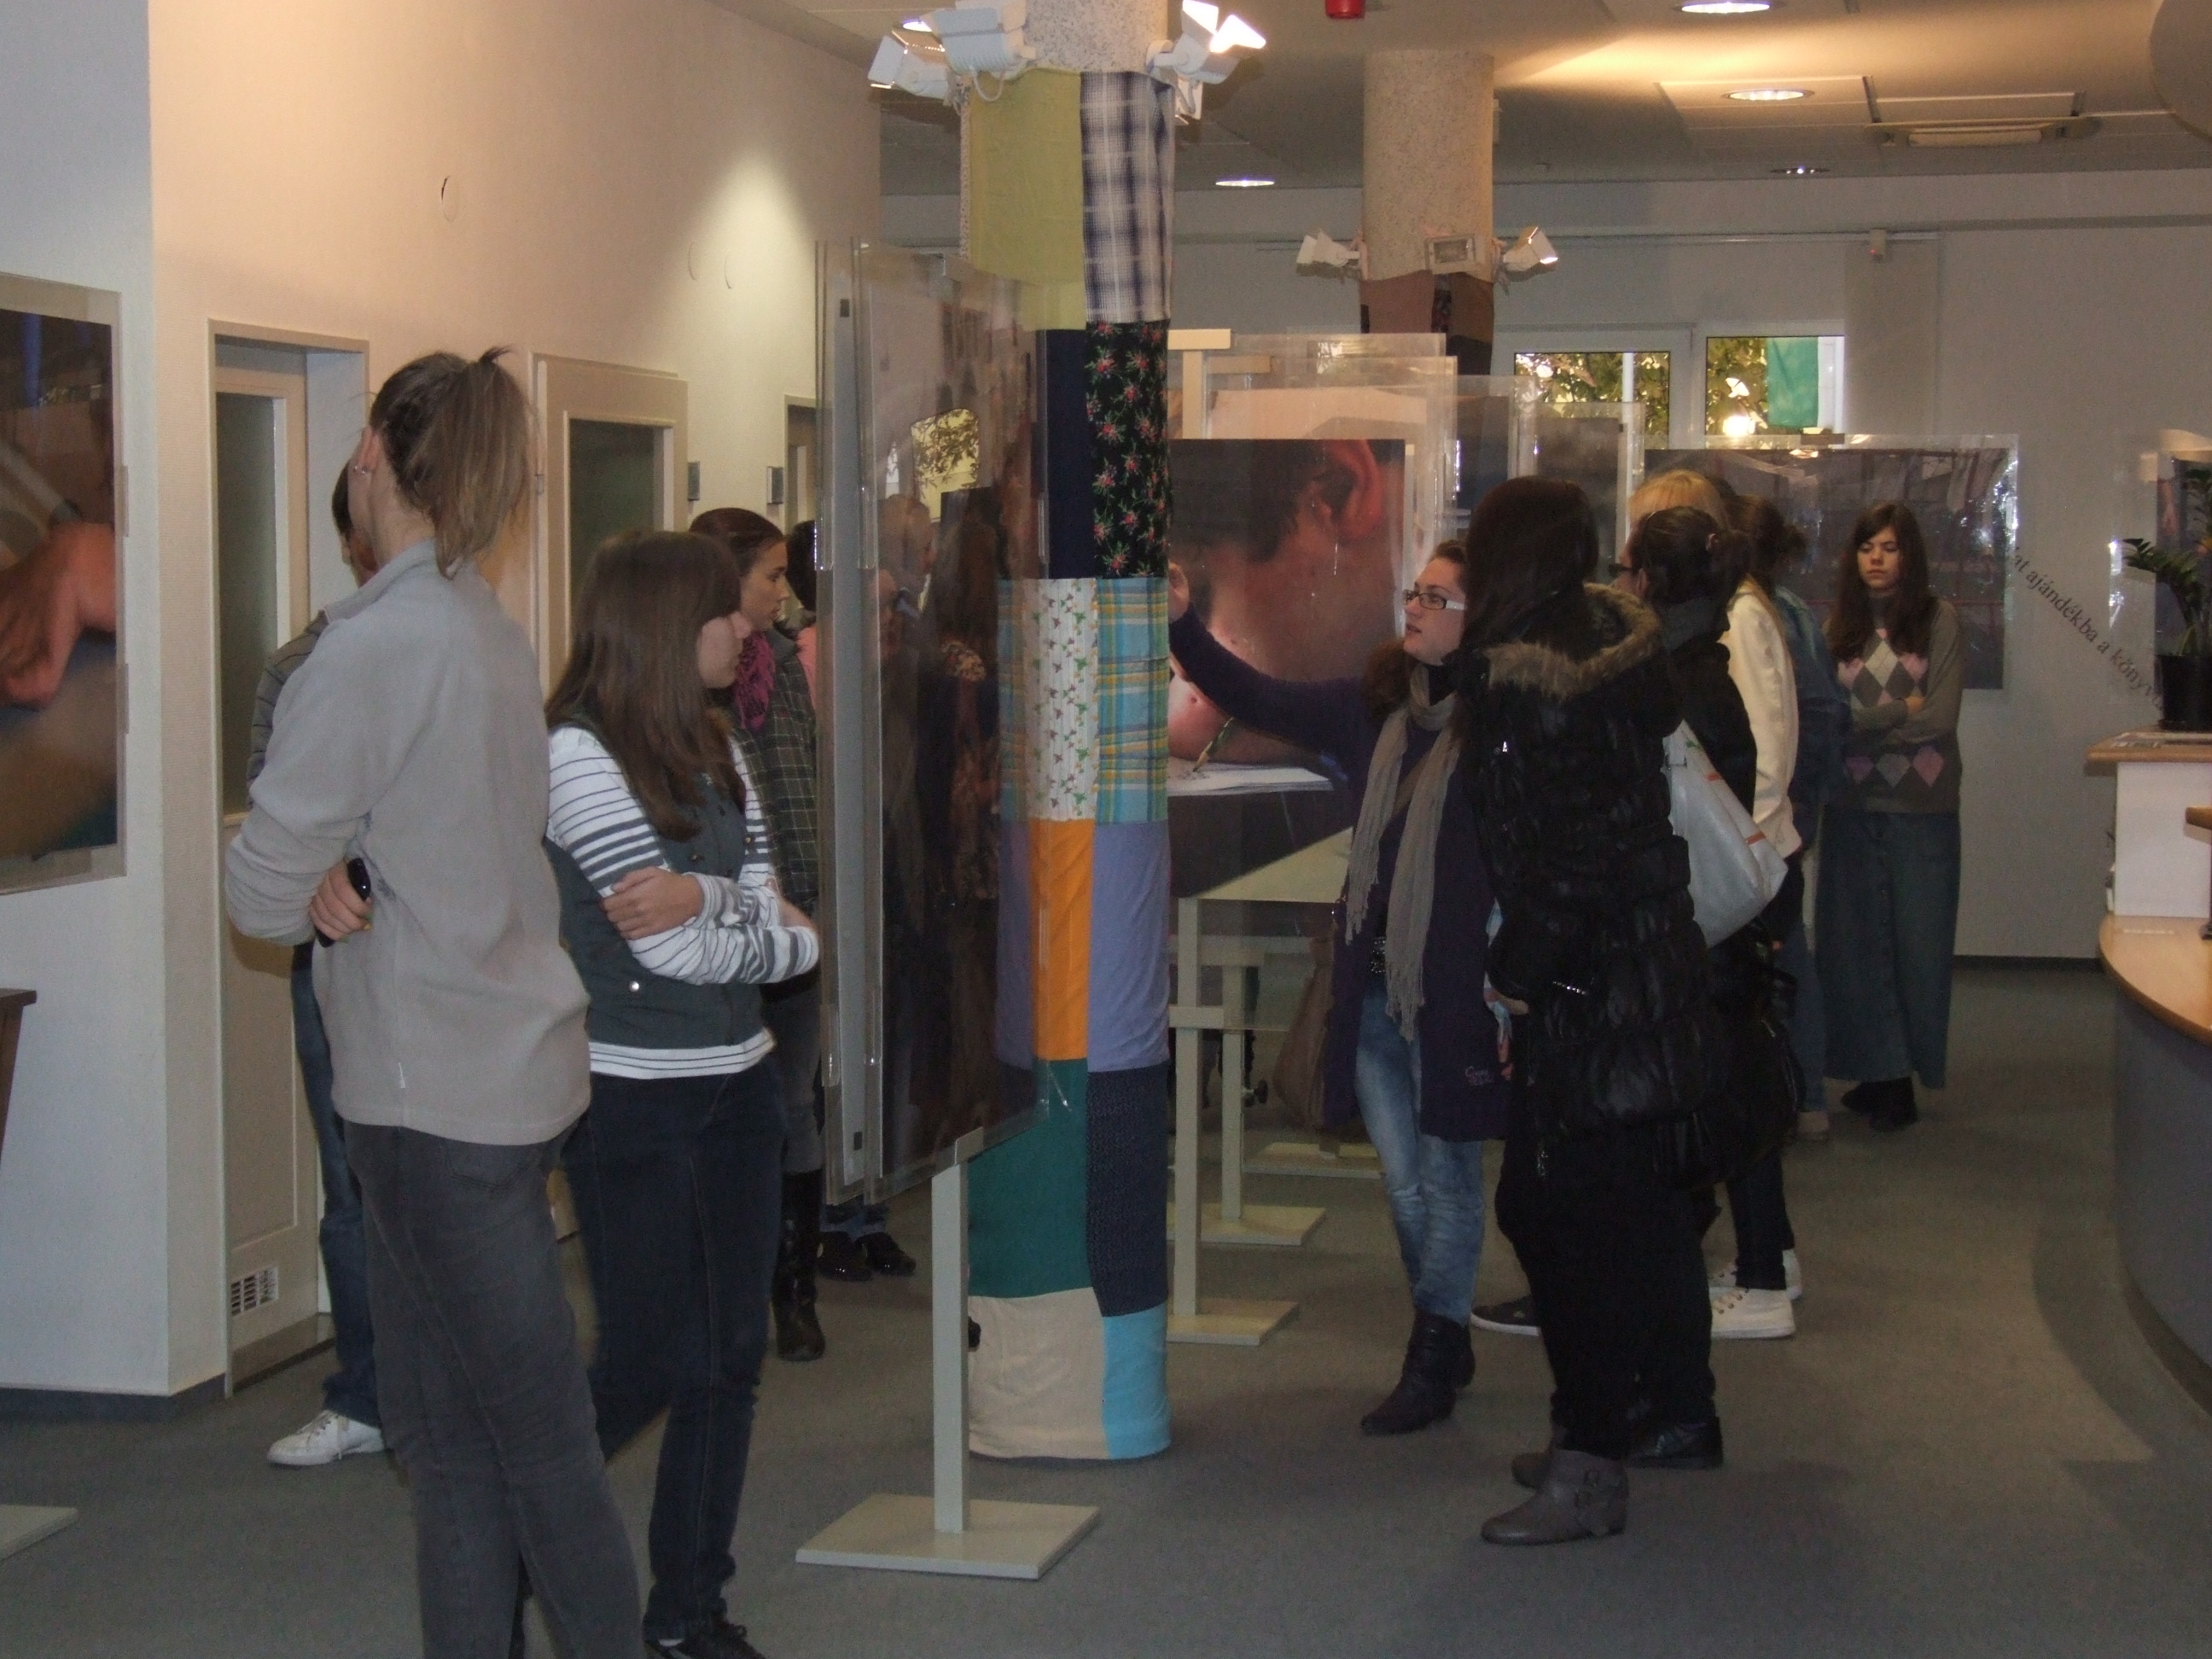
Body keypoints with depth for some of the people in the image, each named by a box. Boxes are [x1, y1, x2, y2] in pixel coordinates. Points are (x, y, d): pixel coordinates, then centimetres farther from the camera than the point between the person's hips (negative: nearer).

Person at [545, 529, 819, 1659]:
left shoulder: (715, 747, 10)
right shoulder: (577, 751, -13)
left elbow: (765, 902, 3)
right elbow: (674, 952, -16)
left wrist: (700, 896, -18)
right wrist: (789, 939, 0)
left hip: (737, 1081, 7)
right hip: (632, 1094, -7)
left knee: (731, 1356, 8)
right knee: (654, 1363, -4)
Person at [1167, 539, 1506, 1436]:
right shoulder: (1374, 707, 7)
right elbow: (1262, 700, 11)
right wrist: (1183, 625, -2)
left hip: (1455, 992, -7)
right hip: (1373, 987, 7)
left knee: (1448, 1177, 5)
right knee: (1403, 1181, 14)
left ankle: (1432, 1358, 15)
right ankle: (1445, 1341, 29)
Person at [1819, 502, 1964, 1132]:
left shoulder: (1939, 620, 0)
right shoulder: (1838, 628, 6)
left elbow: (1941, 718, -8)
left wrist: (1863, 722, -6)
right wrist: (1902, 711, -10)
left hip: (1922, 805, -2)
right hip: (1853, 806, 2)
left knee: (1918, 938, 1)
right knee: (1857, 939, 3)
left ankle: (1905, 1075, 7)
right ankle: (1877, 1072, 12)